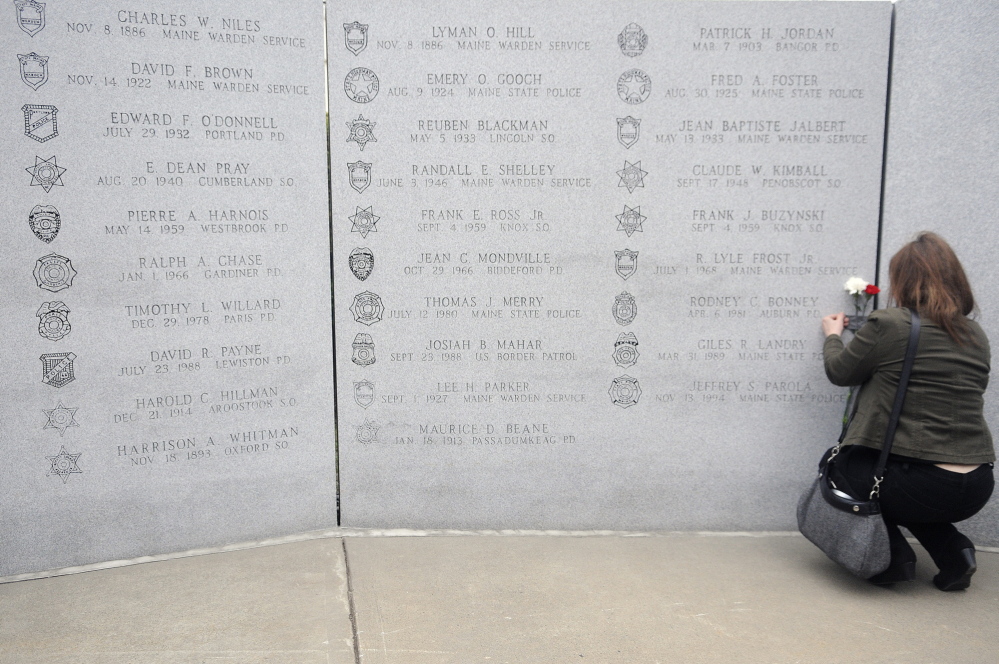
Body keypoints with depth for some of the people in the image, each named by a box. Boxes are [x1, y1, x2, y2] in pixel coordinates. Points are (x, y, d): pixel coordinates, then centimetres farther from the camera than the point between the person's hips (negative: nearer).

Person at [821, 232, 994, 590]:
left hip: (922, 486, -6)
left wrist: (833, 336, 25)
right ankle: (954, 552, 18)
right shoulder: (976, 336, 9)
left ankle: (893, 556, 8)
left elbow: (840, 372, 4)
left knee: (842, 466, 23)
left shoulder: (888, 324, -10)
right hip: (977, 489, 7)